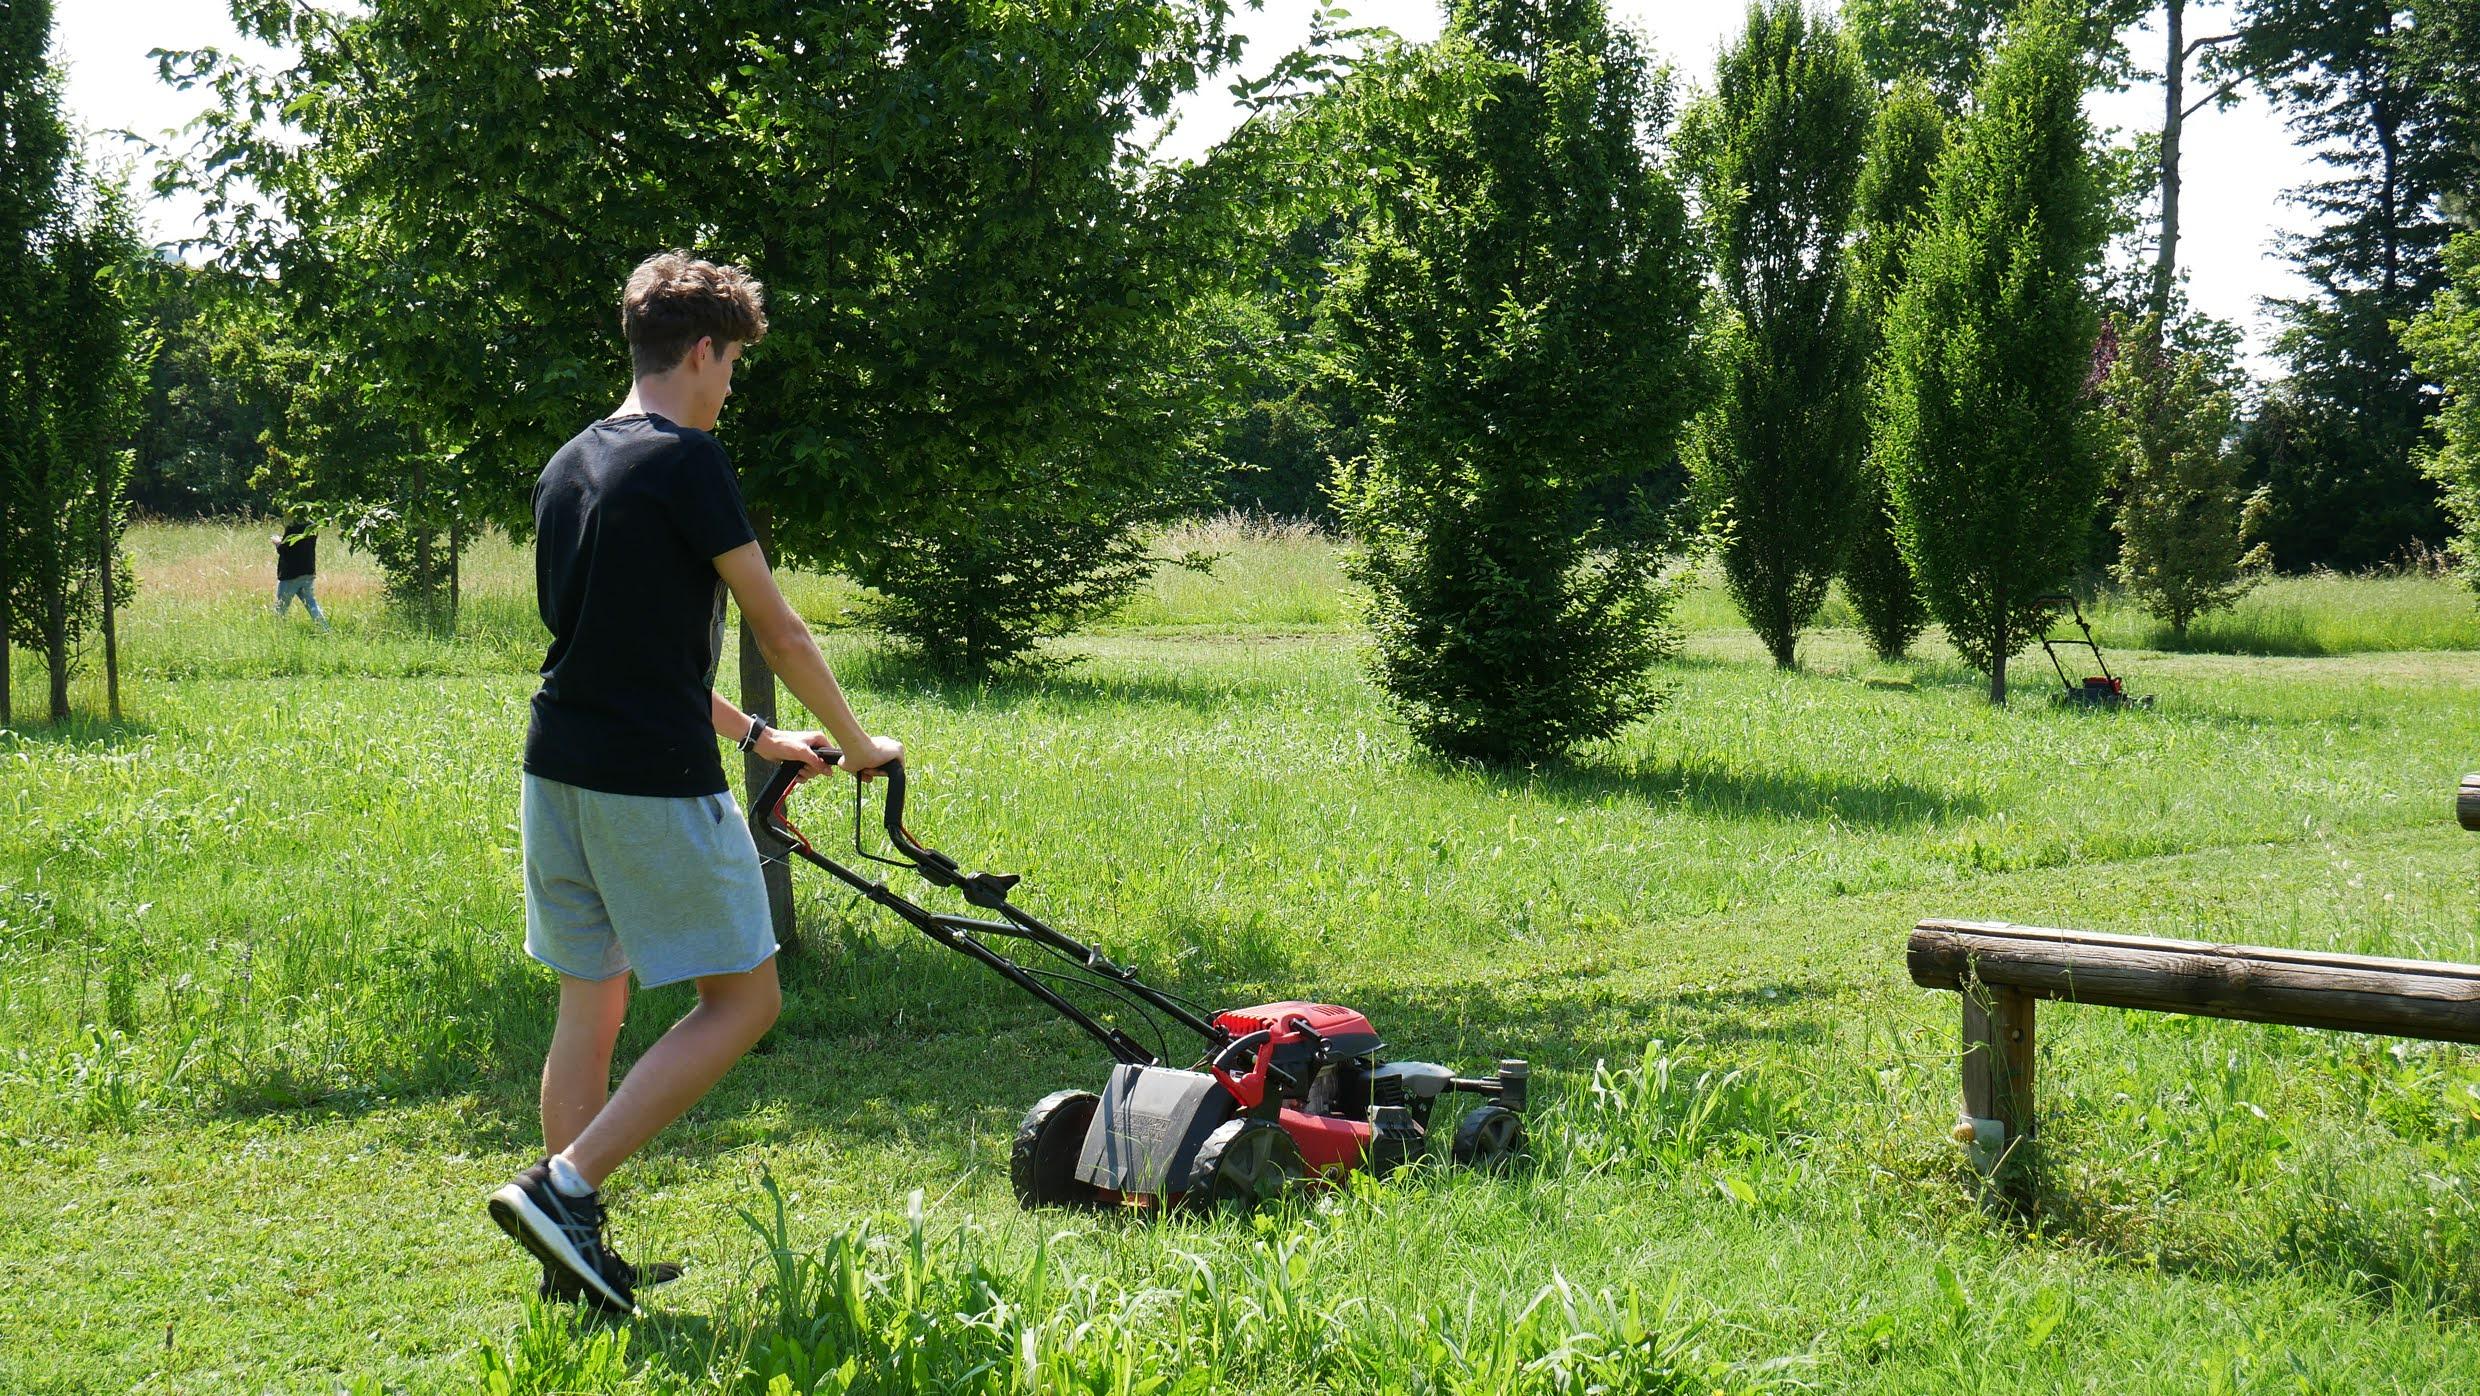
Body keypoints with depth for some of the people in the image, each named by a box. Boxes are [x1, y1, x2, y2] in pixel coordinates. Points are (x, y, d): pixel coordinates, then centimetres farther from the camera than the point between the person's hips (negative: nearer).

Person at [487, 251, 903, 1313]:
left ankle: (575, 1257, 14)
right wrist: (856, 742, 8)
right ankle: (563, 1186, -8)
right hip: (654, 780, -8)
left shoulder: (567, 467, 15)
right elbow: (778, 632, -6)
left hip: (556, 769, 9)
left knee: (591, 1003, 13)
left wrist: (750, 736, 25)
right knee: (742, 997, 1)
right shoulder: (683, 459, -10)